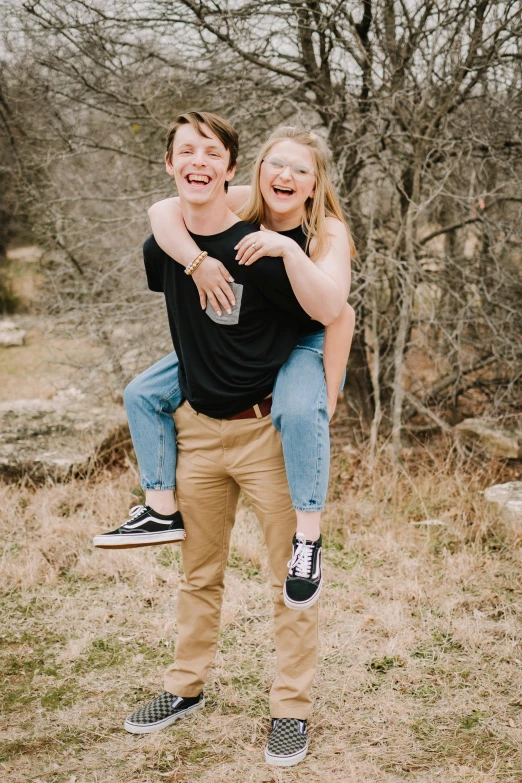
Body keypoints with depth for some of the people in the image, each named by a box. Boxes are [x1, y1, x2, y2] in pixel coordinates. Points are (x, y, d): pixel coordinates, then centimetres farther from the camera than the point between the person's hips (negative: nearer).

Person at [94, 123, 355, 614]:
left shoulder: (328, 232, -18)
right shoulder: (241, 207, -10)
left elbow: (330, 310, -33)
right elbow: (163, 211, -20)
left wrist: (287, 248, -42)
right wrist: (198, 262, -36)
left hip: (304, 346, -5)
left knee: (299, 411, -40)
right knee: (143, 393, 1)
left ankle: (308, 537, -26)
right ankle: (163, 512, 9)